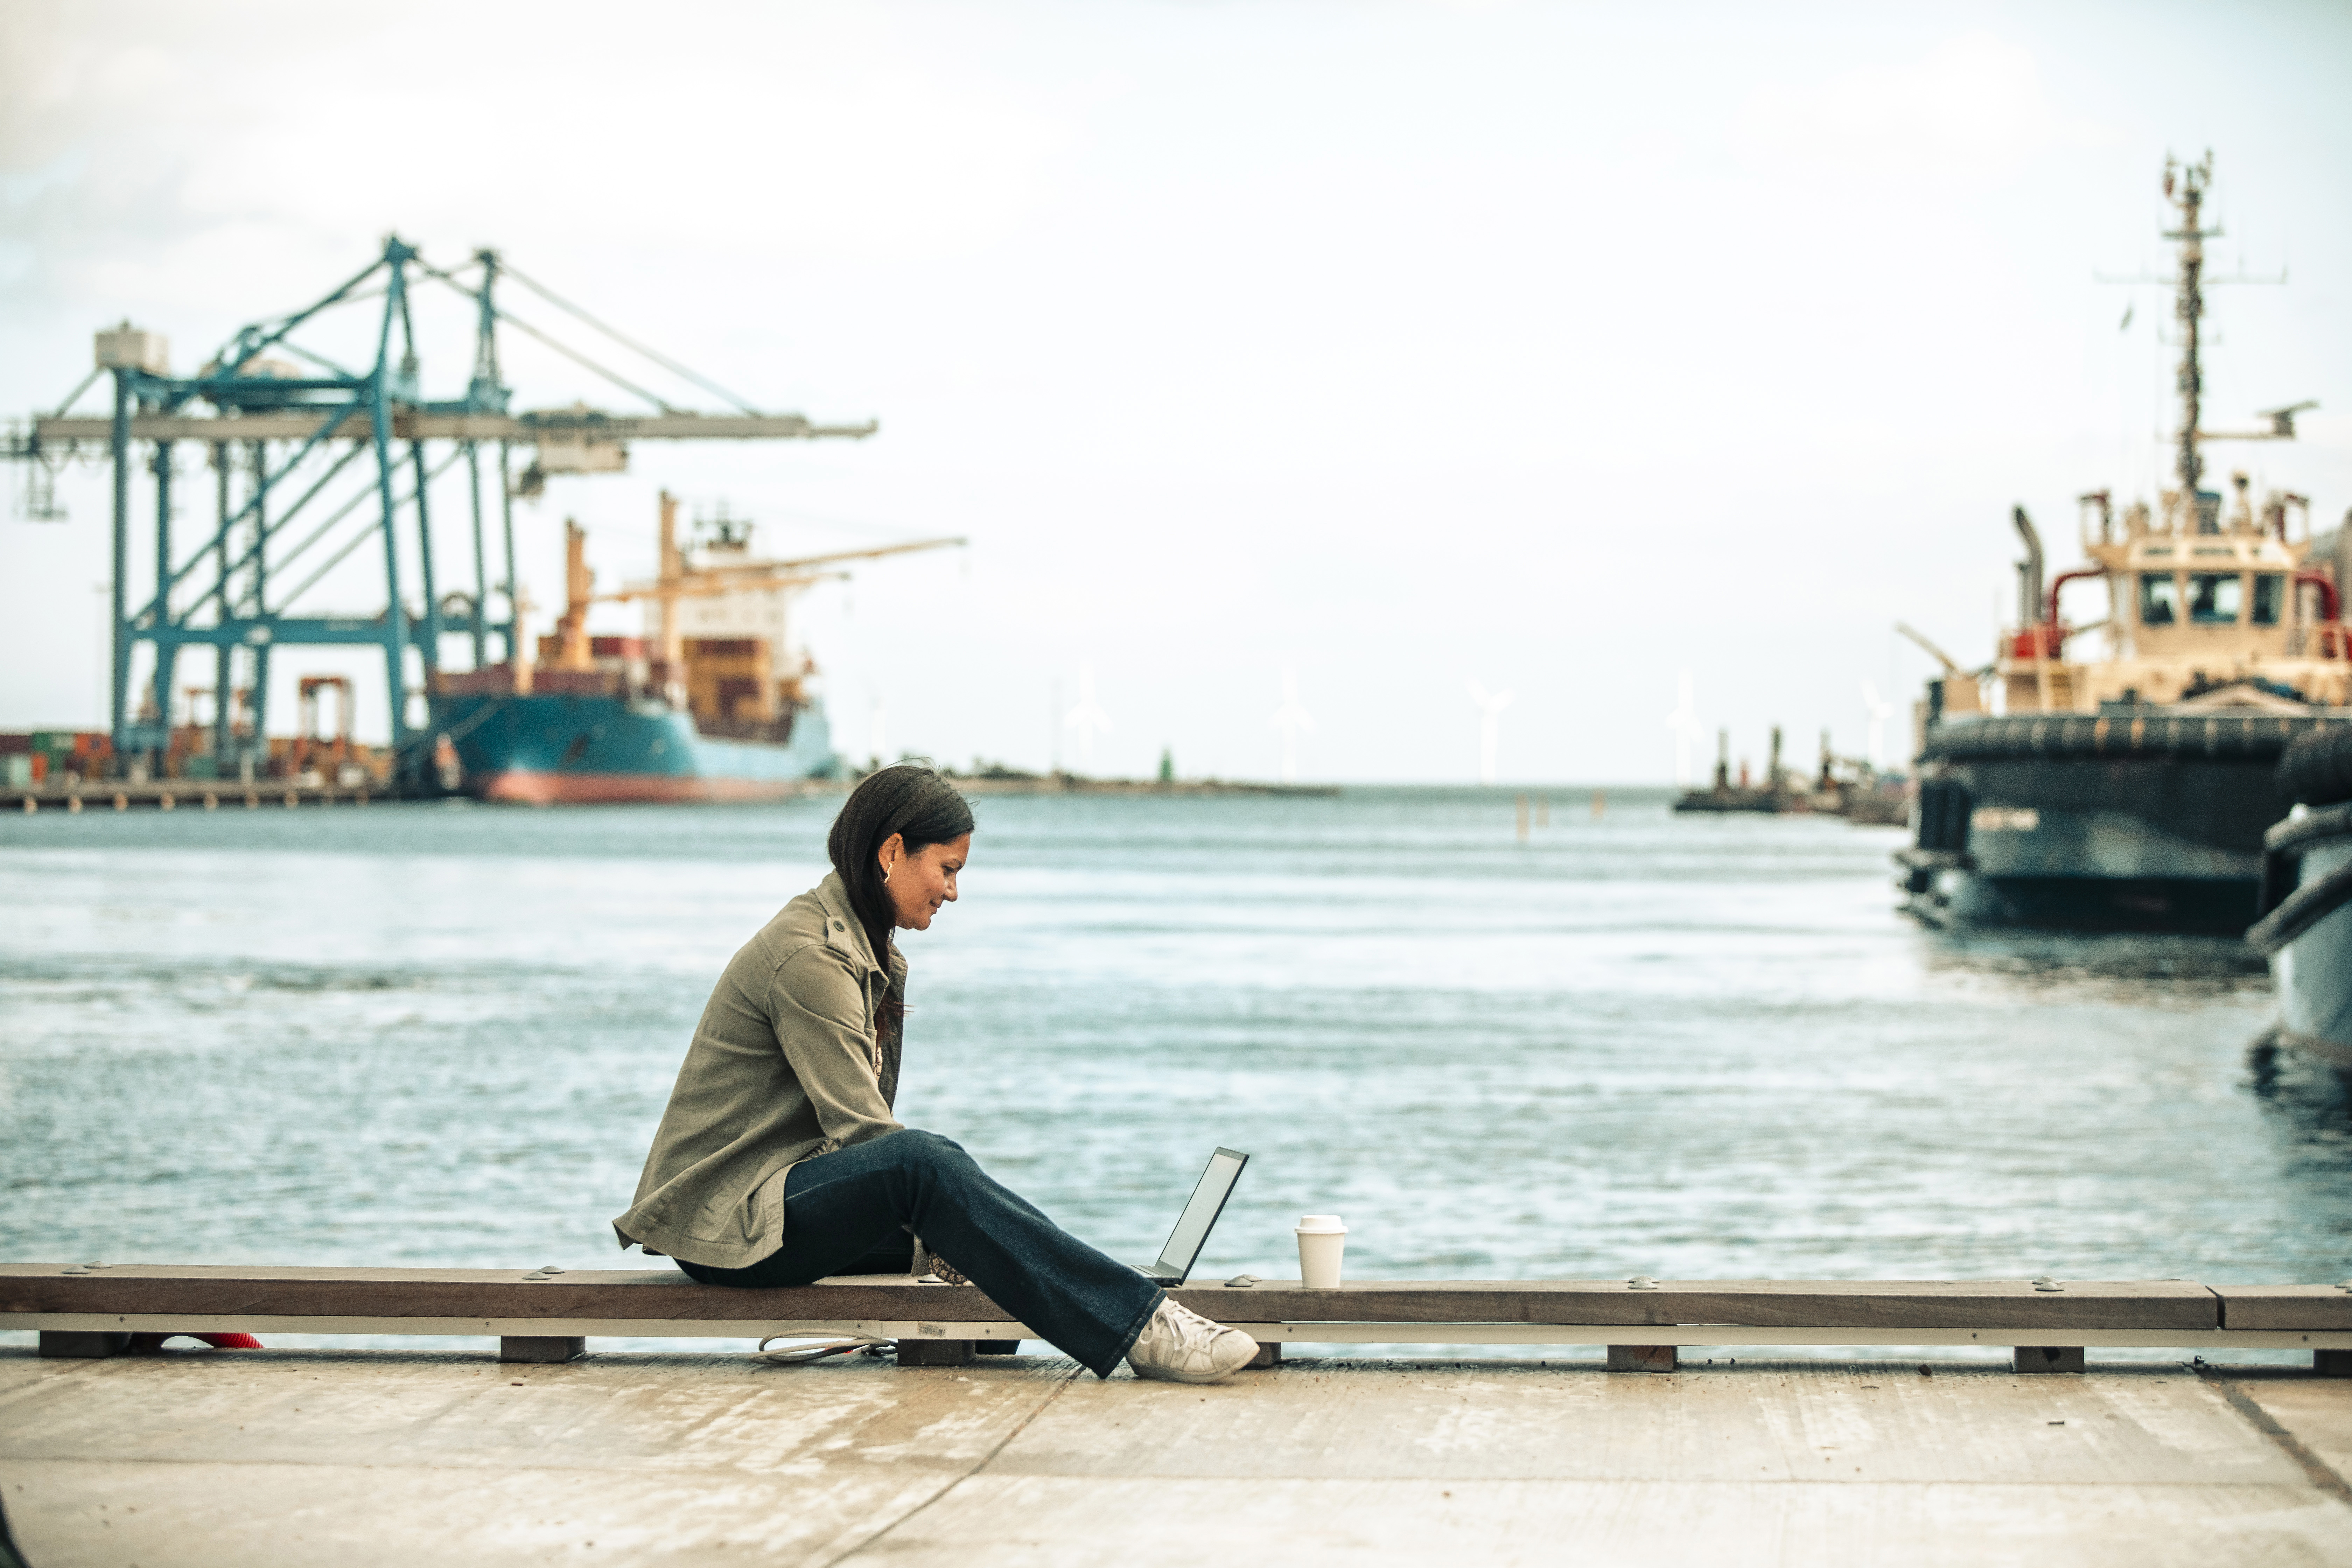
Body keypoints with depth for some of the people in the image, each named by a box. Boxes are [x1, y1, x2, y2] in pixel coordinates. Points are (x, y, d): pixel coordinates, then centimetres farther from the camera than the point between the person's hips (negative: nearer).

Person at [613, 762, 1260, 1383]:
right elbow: (860, 1127, -21)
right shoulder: (809, 956, -15)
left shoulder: (868, 952, 17)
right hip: (725, 1221, -11)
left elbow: (863, 1121, 12)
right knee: (922, 1162, -31)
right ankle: (1138, 1326, -36)